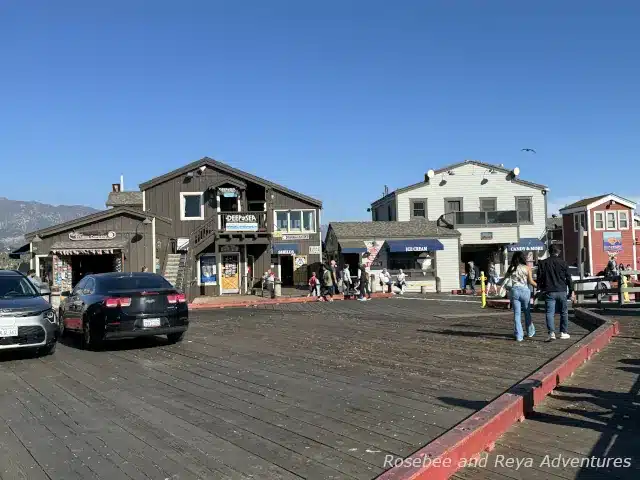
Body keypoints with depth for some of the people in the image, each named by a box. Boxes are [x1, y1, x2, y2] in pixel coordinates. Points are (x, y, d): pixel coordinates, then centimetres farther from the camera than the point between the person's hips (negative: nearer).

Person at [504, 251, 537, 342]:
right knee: (527, 313, 16)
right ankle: (530, 332, 29)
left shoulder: (511, 268, 4)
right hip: (525, 290, -1)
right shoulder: (527, 268, -1)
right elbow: (530, 281, -3)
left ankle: (519, 336, 2)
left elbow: (506, 279, 1)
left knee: (517, 314, 4)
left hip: (514, 291, 1)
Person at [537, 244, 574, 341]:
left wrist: (541, 289, 18)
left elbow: (539, 278, 5)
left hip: (549, 292, 0)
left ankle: (551, 333, -17)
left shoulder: (542, 263, 3)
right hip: (562, 291, 0)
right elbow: (568, 278, 2)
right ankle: (564, 332, 18)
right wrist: (572, 292, 7)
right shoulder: (563, 263, 1)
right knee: (564, 312, 14)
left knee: (550, 313, -3)